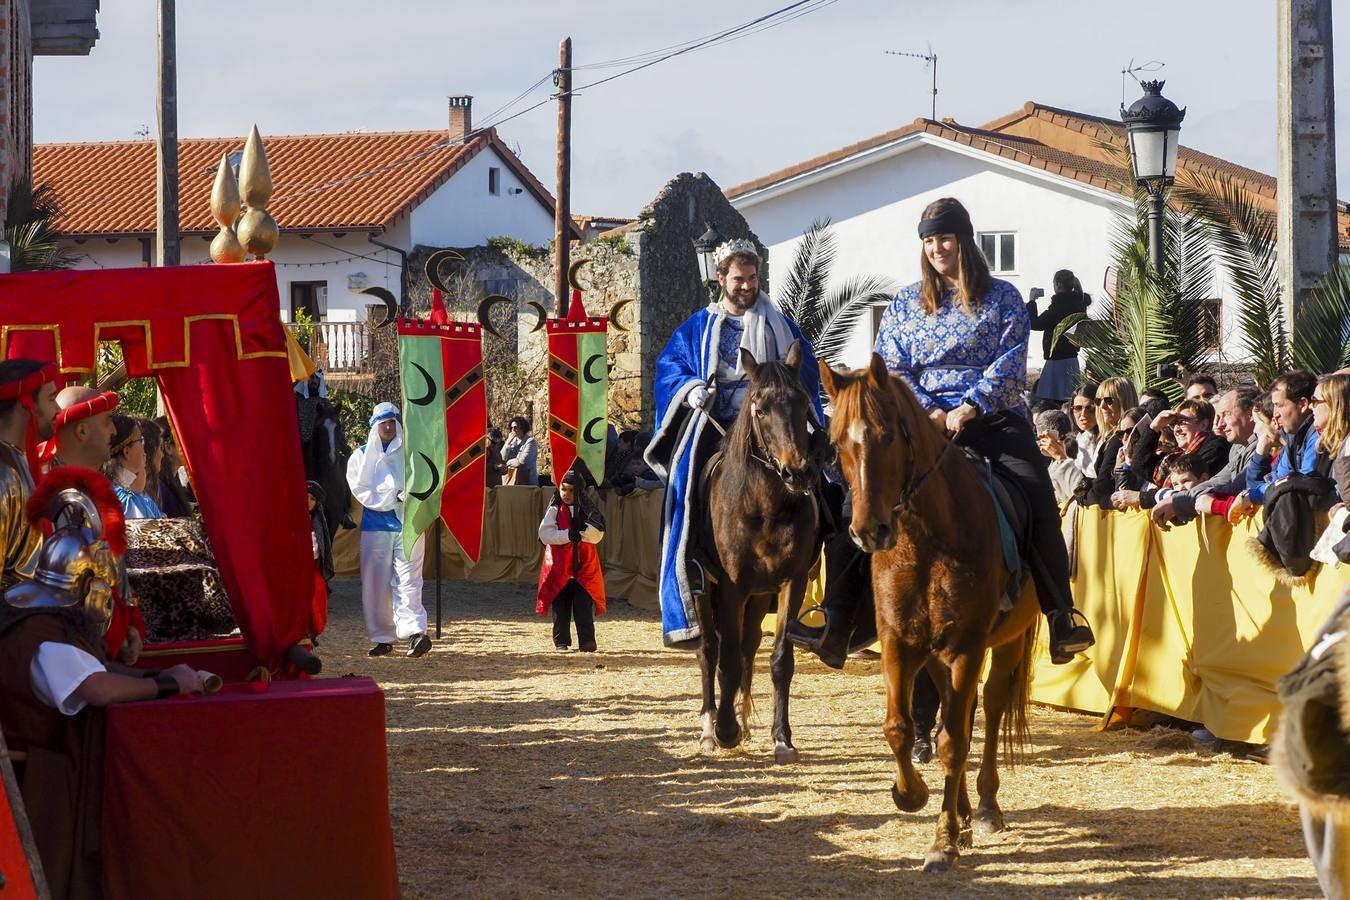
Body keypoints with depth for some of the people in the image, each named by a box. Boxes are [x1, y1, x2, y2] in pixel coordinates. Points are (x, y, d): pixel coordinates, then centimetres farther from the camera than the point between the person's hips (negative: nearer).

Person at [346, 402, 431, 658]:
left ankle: (415, 630, -23)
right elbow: (360, 488, -1)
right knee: (376, 583, 1)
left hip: (408, 524, -1)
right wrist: (394, 496, -9)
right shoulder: (362, 455, 11)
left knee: (408, 579, -11)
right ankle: (382, 637, 8)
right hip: (375, 525, 1)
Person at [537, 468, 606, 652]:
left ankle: (587, 642, -5)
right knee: (561, 606, 5)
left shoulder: (587, 511, 7)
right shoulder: (554, 510, 3)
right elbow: (545, 534, -10)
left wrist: (579, 532, -18)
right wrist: (568, 535, -17)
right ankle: (561, 641, 14)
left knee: (584, 606, -5)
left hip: (584, 567, 0)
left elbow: (597, 534, -4)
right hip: (559, 567, 0)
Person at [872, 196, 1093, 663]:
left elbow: (1010, 365, -1)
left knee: (1037, 498, -21)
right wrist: (928, 411, -8)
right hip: (927, 423, 2)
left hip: (994, 418, -1)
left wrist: (970, 406, -14)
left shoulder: (1002, 297, 9)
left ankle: (1061, 614, -17)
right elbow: (891, 367, 9)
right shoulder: (906, 303, 16)